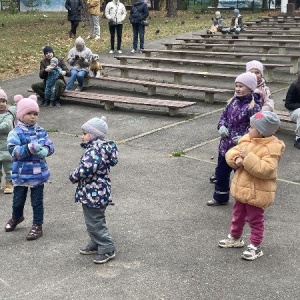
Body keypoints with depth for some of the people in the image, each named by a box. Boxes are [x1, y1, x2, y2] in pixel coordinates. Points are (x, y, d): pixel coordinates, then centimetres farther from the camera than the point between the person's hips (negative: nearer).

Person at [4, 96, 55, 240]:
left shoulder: (41, 131, 1)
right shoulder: (15, 133, -12)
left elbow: (50, 146, 0)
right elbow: (14, 151, -23)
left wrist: (45, 150, -23)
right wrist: (30, 148, -36)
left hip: (38, 173, 1)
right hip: (21, 174, -1)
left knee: (37, 201, 10)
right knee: (18, 200, 18)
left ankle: (37, 226, 24)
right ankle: (16, 217, 47)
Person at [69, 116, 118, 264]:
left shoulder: (94, 150, -24)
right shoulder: (102, 147, 9)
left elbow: (85, 169, -33)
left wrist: (73, 176, -17)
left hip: (93, 194, -11)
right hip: (98, 192, 11)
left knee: (94, 223, 0)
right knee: (94, 221, 22)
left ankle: (107, 249, 10)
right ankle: (95, 244, 36)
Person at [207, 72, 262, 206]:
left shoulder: (253, 106, -17)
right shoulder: (233, 100, 3)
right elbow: (224, 115, 13)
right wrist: (222, 126, -6)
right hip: (225, 144, 7)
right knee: (221, 171, 18)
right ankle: (220, 198, 36)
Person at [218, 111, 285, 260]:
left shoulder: (272, 148, -22)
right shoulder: (246, 140, 1)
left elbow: (266, 169, -32)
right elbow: (232, 152, 4)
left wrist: (248, 158, -33)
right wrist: (236, 159, -18)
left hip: (257, 192, -8)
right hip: (241, 188, 8)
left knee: (255, 219, 7)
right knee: (238, 215, 24)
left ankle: (256, 246, 21)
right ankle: (235, 237, 43)